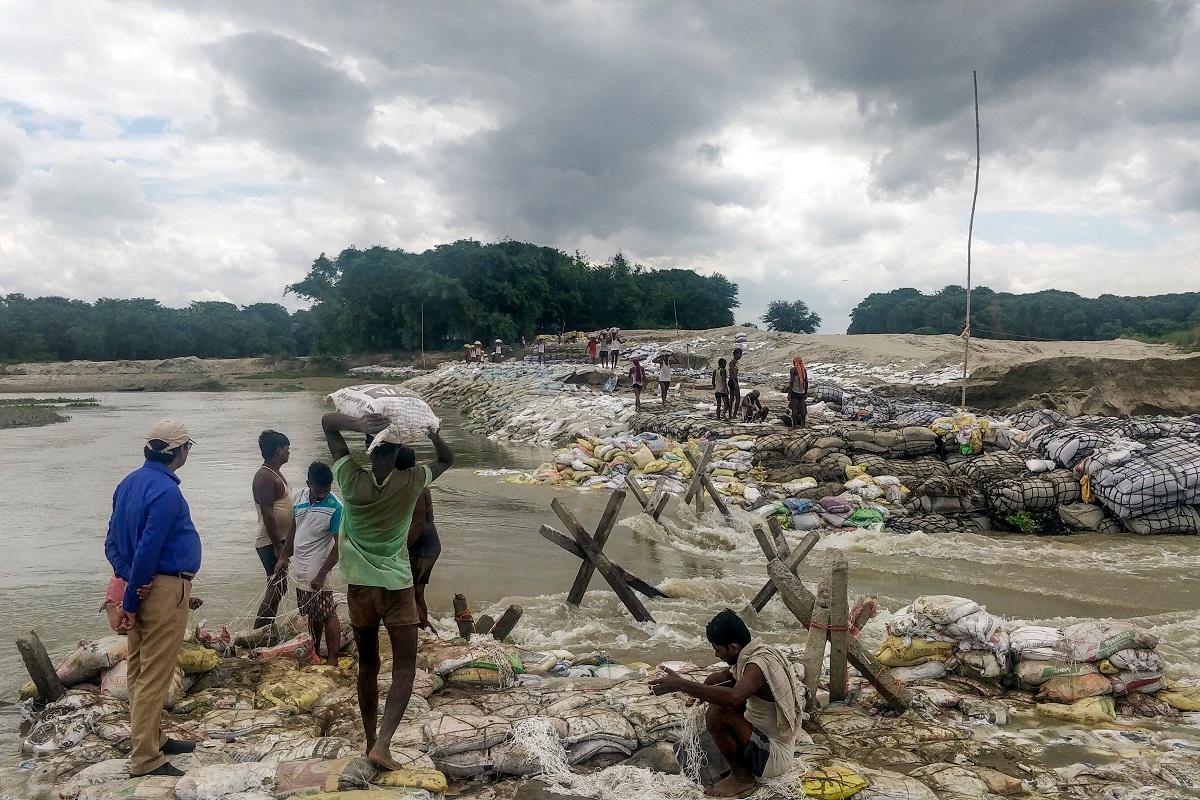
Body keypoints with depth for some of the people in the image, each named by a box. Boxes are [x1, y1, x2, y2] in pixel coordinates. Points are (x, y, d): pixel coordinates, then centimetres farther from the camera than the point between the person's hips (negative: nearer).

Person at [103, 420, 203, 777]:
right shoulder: (166, 491, -19)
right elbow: (147, 550, -21)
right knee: (155, 676, -2)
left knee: (141, 670, 17)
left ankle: (151, 739, 30)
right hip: (164, 589, -9)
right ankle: (145, 759, 4)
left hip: (138, 587, 9)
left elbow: (113, 542, 10)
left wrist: (130, 587, 0)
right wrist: (131, 601, -13)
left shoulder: (130, 482, 10)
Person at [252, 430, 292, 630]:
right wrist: (278, 547, -23)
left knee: (277, 588, 15)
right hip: (271, 542, -10)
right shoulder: (265, 477, -18)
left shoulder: (275, 473, 14)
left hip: (279, 540, 10)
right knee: (277, 588, -7)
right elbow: (267, 514, -23)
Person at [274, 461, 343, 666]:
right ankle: (314, 653, 33)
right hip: (300, 569, 7)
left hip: (318, 572, -6)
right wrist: (284, 557, 11)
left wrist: (322, 575, -20)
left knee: (327, 615, 0)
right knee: (312, 614, 19)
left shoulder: (335, 508, -21)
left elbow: (339, 545, -18)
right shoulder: (300, 496, -1)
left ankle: (332, 660, 8)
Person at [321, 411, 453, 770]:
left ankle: (371, 742, 24)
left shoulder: (352, 480, -10)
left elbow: (327, 422, -4)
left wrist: (358, 424, -22)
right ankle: (382, 744, -11)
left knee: (368, 666, 16)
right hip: (397, 588, -2)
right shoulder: (410, 483, -11)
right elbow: (447, 459, 9)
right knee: (405, 668, 3)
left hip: (360, 587, 2)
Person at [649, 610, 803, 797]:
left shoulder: (758, 664, -27)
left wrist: (681, 684, -42)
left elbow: (734, 697, -46)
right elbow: (726, 675, 20)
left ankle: (742, 777, -4)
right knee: (719, 698, 14)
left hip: (775, 758, -10)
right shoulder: (758, 652, 2)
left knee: (717, 713, -26)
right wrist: (697, 691, 2)